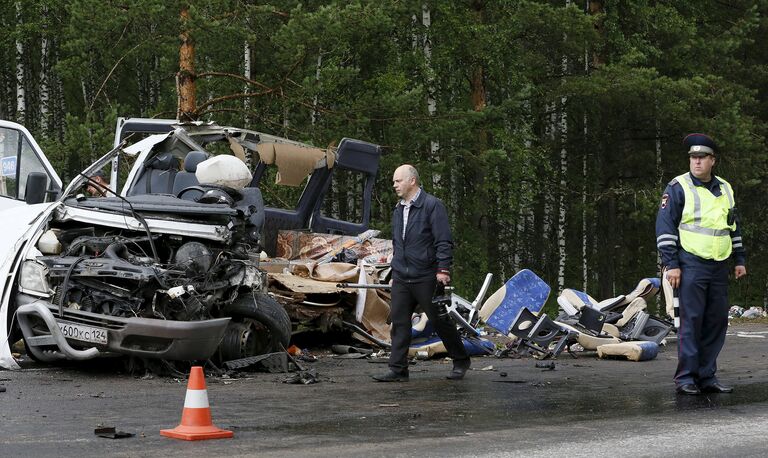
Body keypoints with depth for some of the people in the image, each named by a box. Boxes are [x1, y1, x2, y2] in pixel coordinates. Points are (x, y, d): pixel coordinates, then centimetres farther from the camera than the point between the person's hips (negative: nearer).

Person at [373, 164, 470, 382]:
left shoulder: (432, 205, -9)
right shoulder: (399, 209, 15)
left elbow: (444, 241, -13)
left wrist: (443, 269, -19)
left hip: (426, 278, -7)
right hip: (401, 279, 7)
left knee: (440, 321, 2)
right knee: (399, 322, 1)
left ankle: (461, 361, 18)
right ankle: (398, 370, 3)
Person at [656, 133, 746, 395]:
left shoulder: (725, 190, 16)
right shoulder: (678, 188, -3)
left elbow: (734, 227, 25)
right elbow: (665, 227, -7)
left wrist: (739, 260, 20)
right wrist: (671, 264, -13)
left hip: (719, 267, 6)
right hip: (691, 264, -6)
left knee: (717, 322, 5)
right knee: (691, 321, -9)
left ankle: (707, 377, 11)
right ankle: (685, 378, -5)